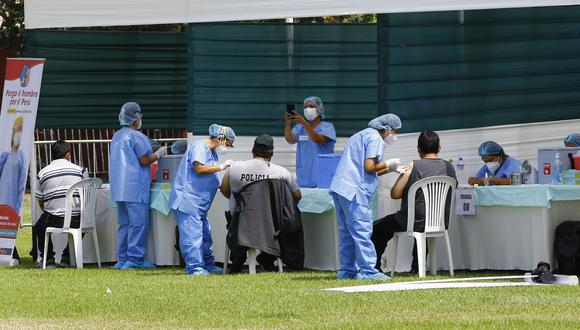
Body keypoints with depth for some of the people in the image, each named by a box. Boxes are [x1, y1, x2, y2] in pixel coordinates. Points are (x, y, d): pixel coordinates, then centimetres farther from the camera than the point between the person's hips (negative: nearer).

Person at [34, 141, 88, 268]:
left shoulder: (42, 174, 3)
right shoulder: (80, 170, 4)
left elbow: (41, 203, 8)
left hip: (53, 219, -1)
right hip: (77, 221, 1)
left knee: (39, 227, 31)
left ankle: (48, 258, 22)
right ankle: (67, 257, 32)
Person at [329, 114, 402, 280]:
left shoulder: (361, 135, 27)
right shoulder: (375, 138, -5)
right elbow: (369, 167, -14)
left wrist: (388, 169, 24)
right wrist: (387, 164, 2)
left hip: (339, 188, 10)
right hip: (354, 191, -10)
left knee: (347, 232, 12)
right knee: (362, 230, -9)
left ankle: (347, 270, 13)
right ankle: (367, 270, -11)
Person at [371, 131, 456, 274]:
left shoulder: (413, 166, -13)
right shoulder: (449, 167, 1)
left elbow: (395, 194, -12)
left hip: (415, 222, -5)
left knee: (377, 228, 17)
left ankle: (374, 267, 18)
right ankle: (417, 266, 42)